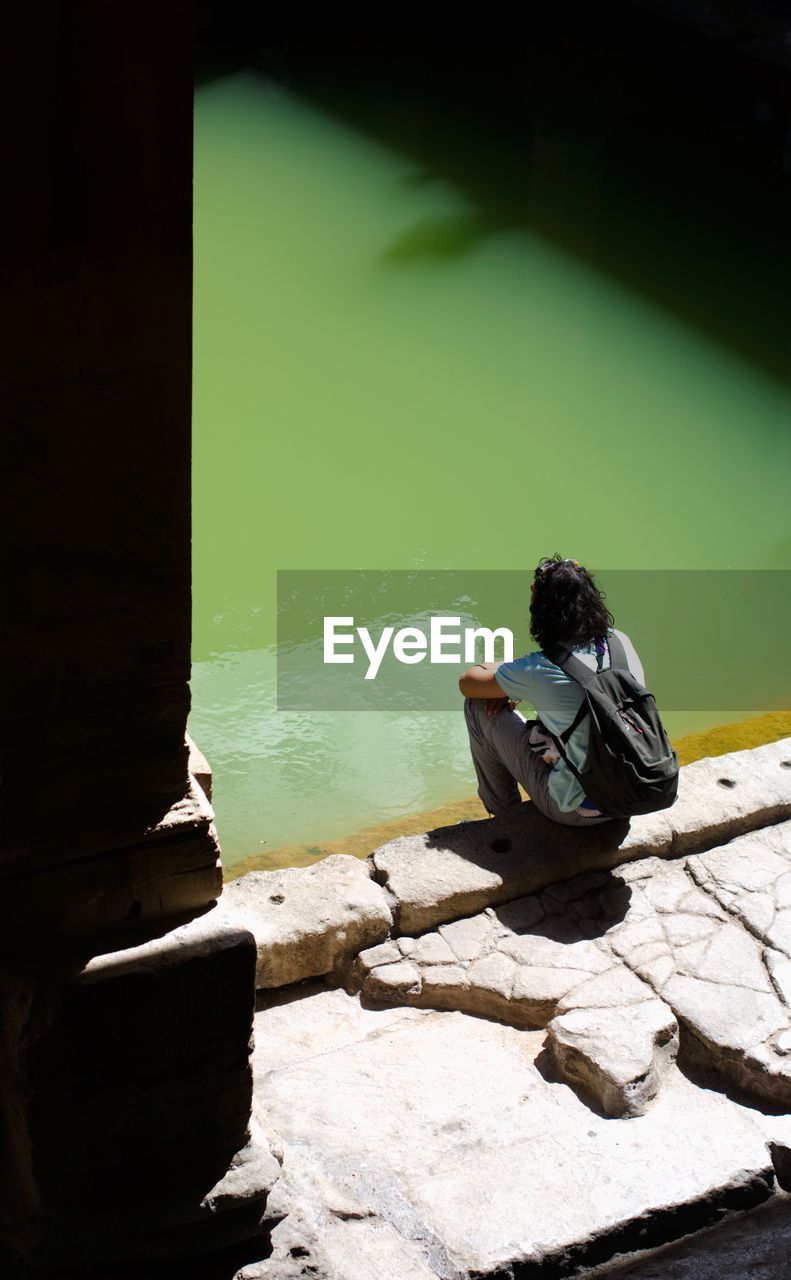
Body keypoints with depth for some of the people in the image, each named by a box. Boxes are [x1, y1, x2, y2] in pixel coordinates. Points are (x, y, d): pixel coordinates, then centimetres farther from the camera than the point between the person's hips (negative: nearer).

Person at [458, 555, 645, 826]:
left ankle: (503, 811, 25)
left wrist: (498, 668, 15)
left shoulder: (538, 671, -20)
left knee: (477, 705, 5)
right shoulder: (621, 642, -4)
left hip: (577, 811, -6)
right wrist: (512, 688, 7)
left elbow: (468, 683, -4)